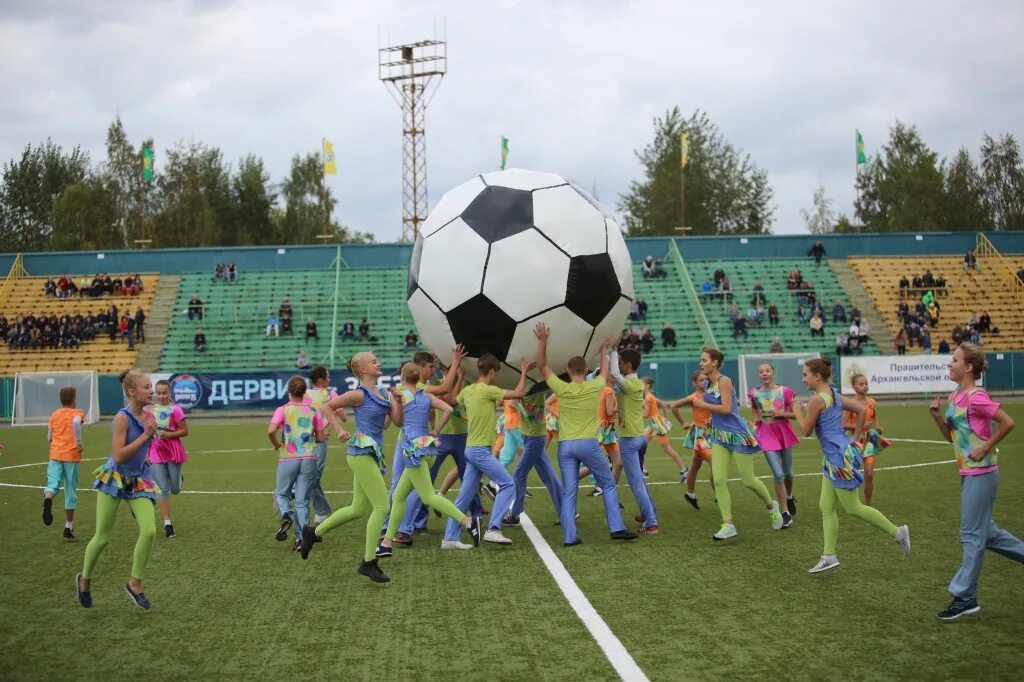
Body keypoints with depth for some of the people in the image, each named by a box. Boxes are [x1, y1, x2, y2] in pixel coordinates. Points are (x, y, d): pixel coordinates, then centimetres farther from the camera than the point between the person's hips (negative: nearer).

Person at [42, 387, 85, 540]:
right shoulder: (77, 413, 0)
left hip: (55, 455, 3)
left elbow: (49, 437, 17)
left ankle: (47, 501, -44)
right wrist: (79, 442, -18)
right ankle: (68, 528, 13)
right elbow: (76, 422, -25)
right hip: (71, 456, -3)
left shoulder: (54, 414, 13)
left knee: (52, 484, -6)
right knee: (70, 492, 8)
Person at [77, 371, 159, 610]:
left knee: (149, 531, -12)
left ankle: (135, 584, 5)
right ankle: (85, 580, 32)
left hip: (138, 481, 5)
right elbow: (119, 455, -25)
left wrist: (143, 458, 8)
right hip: (114, 480, -5)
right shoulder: (122, 418, -20)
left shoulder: (148, 416, 1)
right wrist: (146, 435, -25)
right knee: (102, 538, 6)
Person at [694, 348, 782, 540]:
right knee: (719, 481, -4)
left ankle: (771, 506, 32)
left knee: (748, 481, 4)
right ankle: (728, 525, -1)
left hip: (737, 434, -7)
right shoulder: (707, 383, 6)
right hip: (719, 436, 7)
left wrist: (703, 405, -19)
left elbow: (726, 408, -26)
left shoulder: (724, 381, -18)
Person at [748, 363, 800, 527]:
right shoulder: (754, 394, -1)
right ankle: (785, 513, -1)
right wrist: (756, 419, -1)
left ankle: (789, 497, 47)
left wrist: (781, 413, -17)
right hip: (766, 434, -1)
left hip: (784, 432, 1)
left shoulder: (785, 391, -6)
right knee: (778, 474, -9)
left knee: (788, 472, 15)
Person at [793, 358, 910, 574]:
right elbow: (861, 410, 16)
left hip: (839, 458, -10)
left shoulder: (818, 399, -17)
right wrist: (855, 438, 17)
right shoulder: (834, 396, 10)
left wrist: (798, 410, 3)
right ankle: (829, 556, 11)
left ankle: (897, 532, 11)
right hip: (832, 458, 10)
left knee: (853, 508, 1)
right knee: (826, 507, 10)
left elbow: (806, 430, -13)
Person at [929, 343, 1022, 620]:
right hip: (968, 473, 9)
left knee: (972, 535, -3)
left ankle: (965, 598, 4)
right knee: (984, 531, 17)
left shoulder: (976, 397, -17)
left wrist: (985, 448, -15)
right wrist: (937, 416, -1)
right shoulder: (954, 397, 9)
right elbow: (950, 436, 15)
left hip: (981, 474, -9)